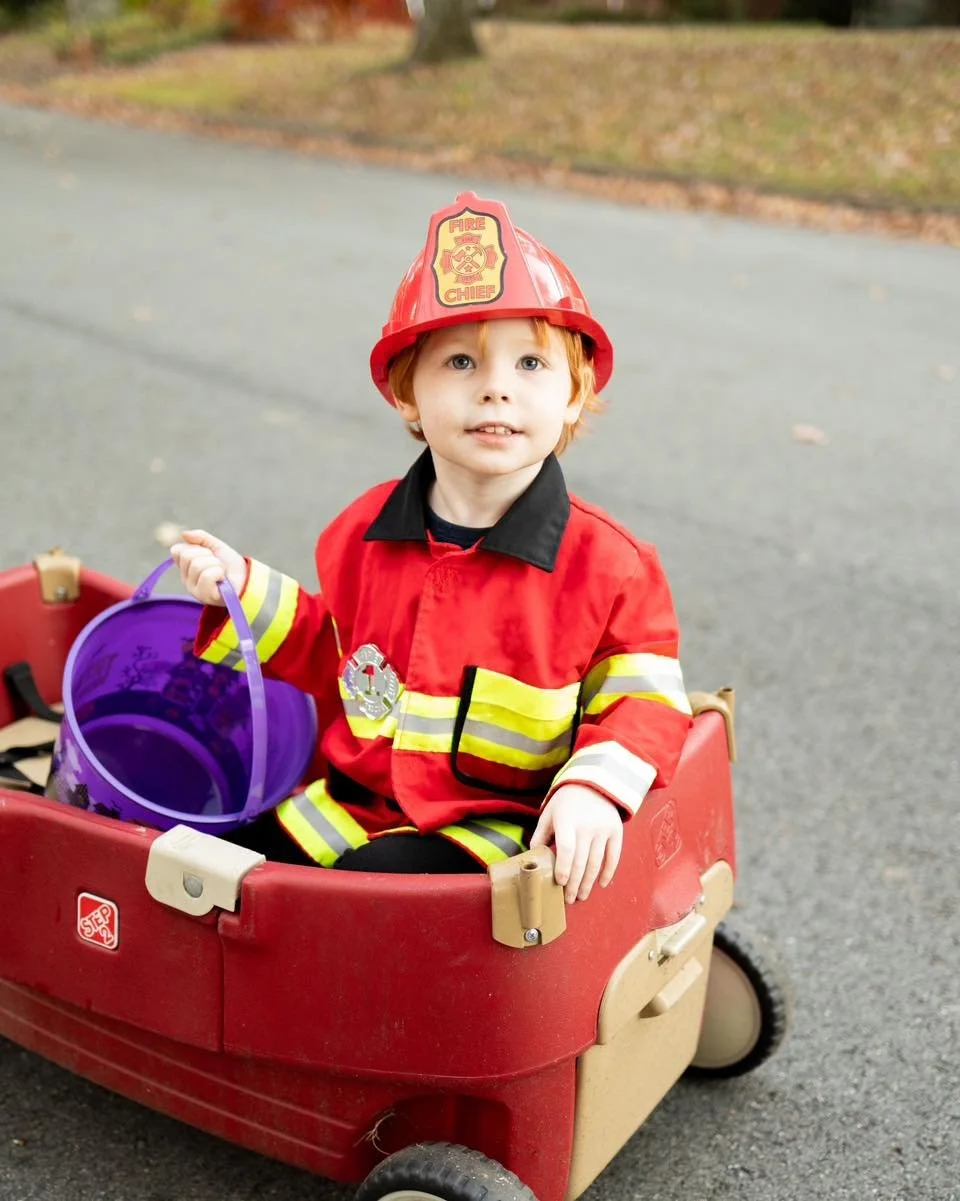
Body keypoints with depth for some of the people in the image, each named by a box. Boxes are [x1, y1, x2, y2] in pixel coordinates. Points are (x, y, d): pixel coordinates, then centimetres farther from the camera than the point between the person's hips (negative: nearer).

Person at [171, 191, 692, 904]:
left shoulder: (608, 566, -10)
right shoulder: (364, 534, 3)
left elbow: (645, 704, -5)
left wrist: (594, 788, -23)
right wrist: (246, 591, 8)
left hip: (490, 834, -4)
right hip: (350, 802, 5)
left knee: (375, 882, -29)